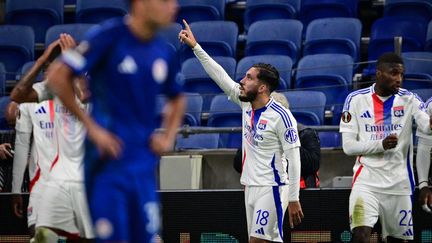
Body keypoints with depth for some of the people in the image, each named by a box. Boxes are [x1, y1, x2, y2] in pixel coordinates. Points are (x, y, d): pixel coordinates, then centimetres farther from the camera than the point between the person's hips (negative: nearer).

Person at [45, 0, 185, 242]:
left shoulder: (164, 52, 8)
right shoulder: (110, 37, -9)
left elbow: (177, 100, 27)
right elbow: (58, 77, -11)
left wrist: (168, 137, 9)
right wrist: (91, 127, -12)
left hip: (144, 165, 6)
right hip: (108, 160, -6)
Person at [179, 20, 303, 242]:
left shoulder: (281, 116, -14)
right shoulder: (246, 103, 7)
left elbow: (294, 158, -14)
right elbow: (220, 76, 12)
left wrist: (293, 199, -16)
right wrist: (195, 46, 11)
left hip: (271, 189, -8)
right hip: (251, 188, 8)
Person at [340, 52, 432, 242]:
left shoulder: (408, 100, 2)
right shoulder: (356, 100, 0)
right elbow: (348, 146, -4)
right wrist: (381, 145, -18)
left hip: (399, 183, 2)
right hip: (367, 181, -2)